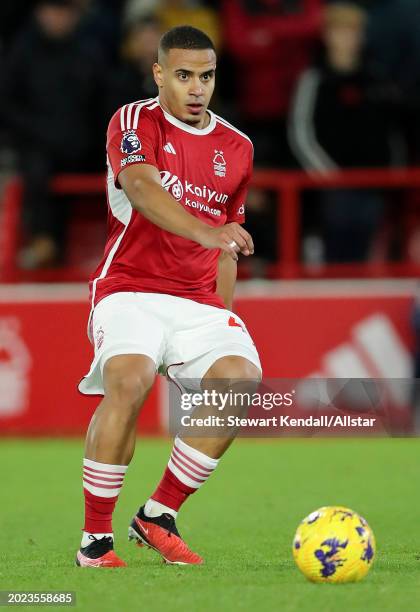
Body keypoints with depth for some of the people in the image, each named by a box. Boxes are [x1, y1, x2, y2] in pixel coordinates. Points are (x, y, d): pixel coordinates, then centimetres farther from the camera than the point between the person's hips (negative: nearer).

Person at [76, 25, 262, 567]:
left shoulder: (236, 148, 13)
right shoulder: (134, 123, -4)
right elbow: (142, 189, -25)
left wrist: (224, 320, 17)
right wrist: (208, 232, -41)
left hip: (199, 301, 5)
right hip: (130, 289, -5)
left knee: (240, 380, -21)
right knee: (129, 380, -32)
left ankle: (158, 516, -3)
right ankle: (95, 540, -19)